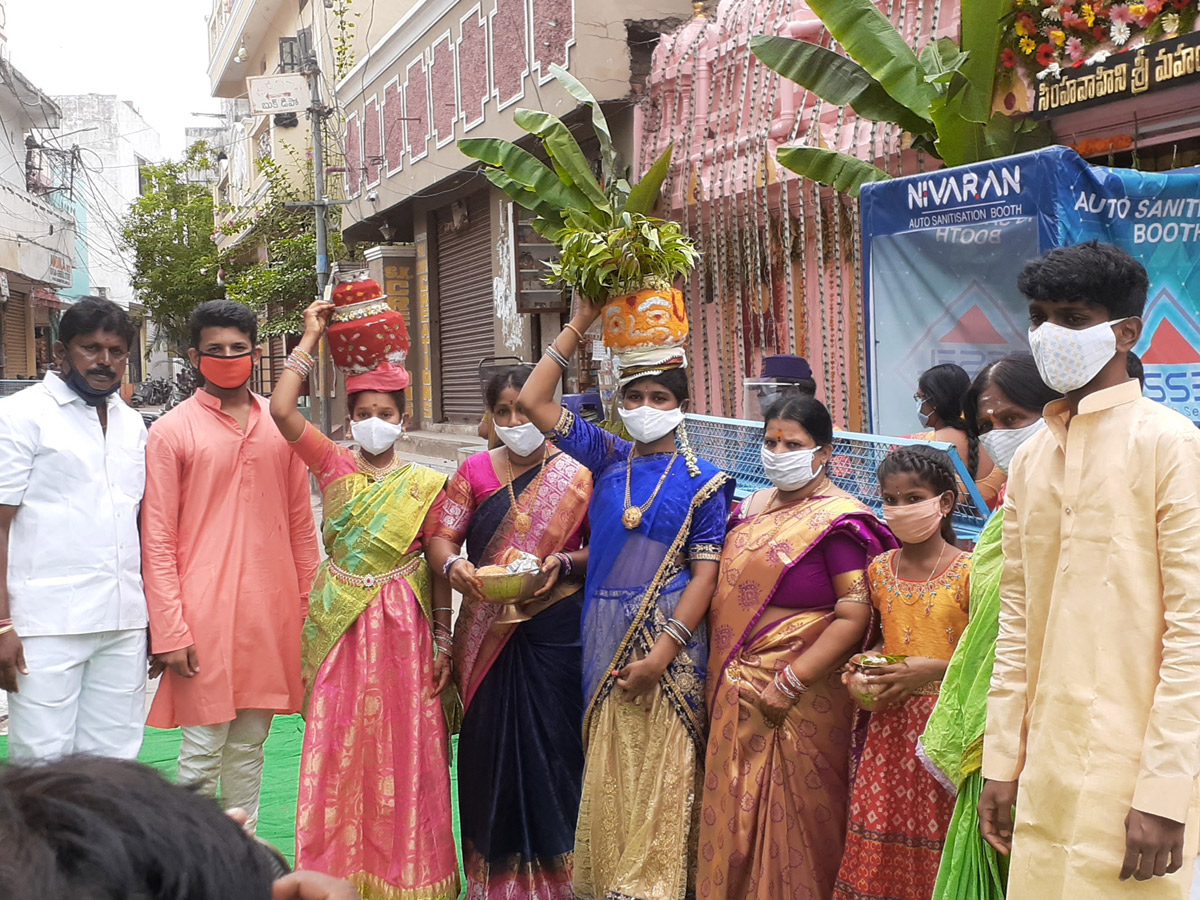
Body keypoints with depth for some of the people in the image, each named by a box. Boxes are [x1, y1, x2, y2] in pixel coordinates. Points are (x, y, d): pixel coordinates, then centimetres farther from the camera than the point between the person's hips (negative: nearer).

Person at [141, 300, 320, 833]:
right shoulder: (172, 432, -3)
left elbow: (300, 523, 13)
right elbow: (157, 539, -5)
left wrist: (307, 607, 9)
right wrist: (169, 630, -10)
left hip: (271, 610, 4)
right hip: (204, 615, -4)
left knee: (249, 744, 13)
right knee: (202, 752, 0)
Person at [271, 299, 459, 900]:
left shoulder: (425, 486, 1)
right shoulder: (333, 466, 3)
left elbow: (438, 567, 3)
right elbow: (281, 410, -10)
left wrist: (443, 643, -1)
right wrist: (311, 338, -6)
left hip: (402, 628, -1)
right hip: (339, 627, 1)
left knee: (401, 754, 3)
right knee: (337, 751, 3)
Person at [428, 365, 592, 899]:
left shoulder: (577, 476, 2)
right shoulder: (475, 471, 9)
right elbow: (441, 536, 4)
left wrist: (564, 564, -16)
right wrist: (452, 563, -18)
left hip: (554, 632, -2)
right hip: (487, 631, 2)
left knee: (551, 744, -1)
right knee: (489, 745, 4)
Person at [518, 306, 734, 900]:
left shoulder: (701, 482, -2)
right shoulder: (608, 458, 8)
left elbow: (704, 574, -7)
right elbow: (531, 402, 4)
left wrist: (660, 656, -15)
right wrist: (580, 323, 2)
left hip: (669, 636, -3)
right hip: (605, 635, 4)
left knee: (661, 769, -1)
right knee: (607, 769, 8)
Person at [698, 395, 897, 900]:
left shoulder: (838, 521, -10)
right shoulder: (750, 510, 12)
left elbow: (854, 617, -17)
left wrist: (790, 683, -20)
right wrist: (719, 676, 8)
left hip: (800, 701, -6)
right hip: (735, 694, 6)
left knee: (794, 817, 2)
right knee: (732, 814, 12)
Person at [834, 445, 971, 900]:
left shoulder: (968, 572, -7)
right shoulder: (880, 569, 9)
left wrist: (934, 669, -19)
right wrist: (866, 662, 3)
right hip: (891, 723, 4)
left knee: (936, 842, -3)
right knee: (877, 841, 2)